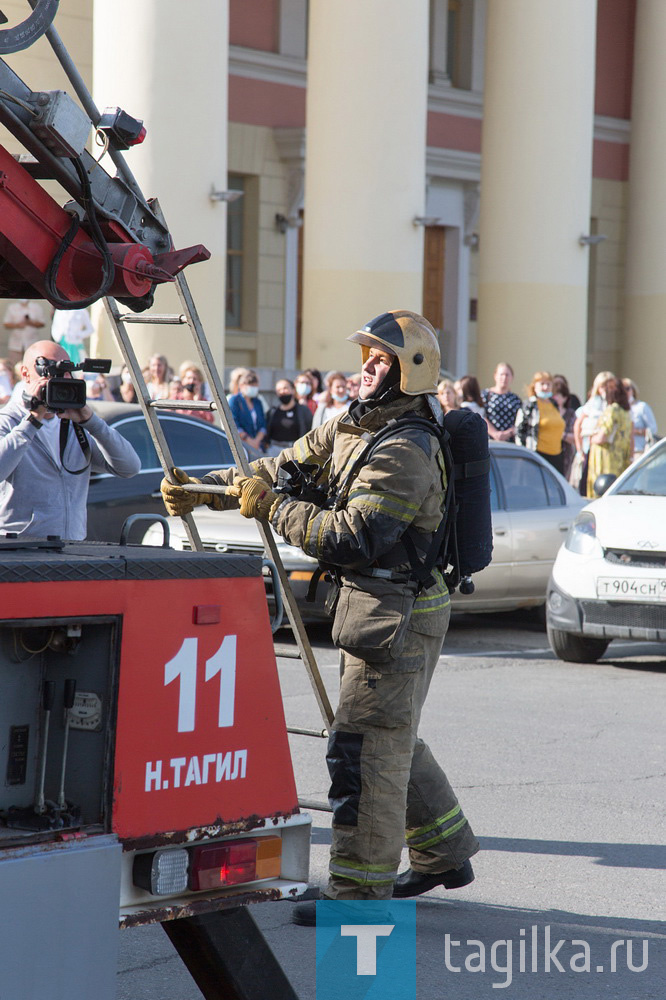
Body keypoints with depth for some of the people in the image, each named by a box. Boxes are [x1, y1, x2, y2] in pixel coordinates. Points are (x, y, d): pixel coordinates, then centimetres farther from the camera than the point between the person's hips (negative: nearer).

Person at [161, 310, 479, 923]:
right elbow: (283, 469, 15)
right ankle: (444, 853, 33)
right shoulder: (350, 428, 10)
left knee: (364, 746, -8)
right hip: (375, 606, 10)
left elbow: (354, 539, -27)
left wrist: (273, 509, -20)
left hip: (399, 617, -10)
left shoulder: (406, 452, -21)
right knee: (391, 740, 20)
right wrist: (202, 490, 6)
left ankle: (360, 889, -2)